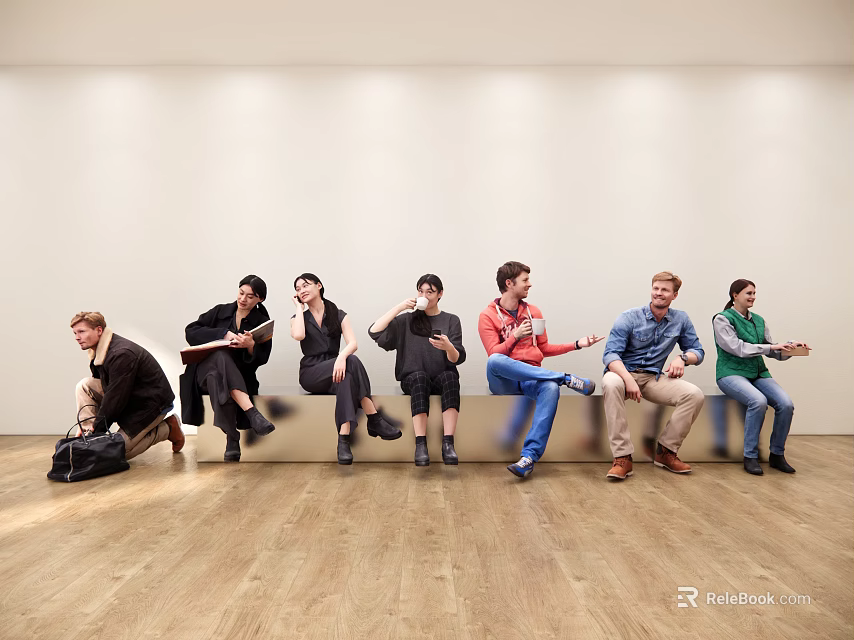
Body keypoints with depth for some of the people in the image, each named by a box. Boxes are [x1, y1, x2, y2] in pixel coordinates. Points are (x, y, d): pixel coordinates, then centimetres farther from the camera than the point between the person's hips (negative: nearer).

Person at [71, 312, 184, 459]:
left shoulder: (121, 353, -27)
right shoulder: (99, 352, 3)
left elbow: (115, 398, -25)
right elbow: (105, 387, 7)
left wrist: (97, 429, -16)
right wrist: (87, 426, 0)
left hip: (153, 403, -9)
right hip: (129, 398, 9)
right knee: (84, 386, -4)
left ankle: (168, 429, 4)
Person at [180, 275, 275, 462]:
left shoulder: (262, 322, 9)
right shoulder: (220, 311, 12)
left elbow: (261, 359, 0)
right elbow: (190, 331, 0)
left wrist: (251, 345, -23)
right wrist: (223, 334, -13)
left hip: (240, 375, 0)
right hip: (206, 368, 0)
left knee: (218, 379, -37)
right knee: (220, 357, -37)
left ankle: (232, 440, -41)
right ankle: (252, 413, -50)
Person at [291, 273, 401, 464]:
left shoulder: (339, 315, 10)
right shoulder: (298, 318, 11)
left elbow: (353, 343, -8)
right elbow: (298, 335, -16)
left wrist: (341, 356, -31)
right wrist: (299, 308, -2)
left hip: (334, 370, 2)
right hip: (310, 373, -2)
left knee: (345, 376, -38)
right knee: (351, 362, -32)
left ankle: (344, 441, -43)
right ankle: (375, 419, -32)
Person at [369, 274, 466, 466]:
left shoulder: (451, 320, 8)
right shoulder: (407, 320, 10)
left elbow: (457, 359, -4)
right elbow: (374, 332, -5)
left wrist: (448, 346, -27)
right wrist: (399, 307, -9)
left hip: (441, 378, 0)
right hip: (413, 379, 0)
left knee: (450, 376, -34)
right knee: (420, 376, -35)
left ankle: (448, 444, -39)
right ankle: (420, 445, -39)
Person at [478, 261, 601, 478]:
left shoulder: (533, 311, 17)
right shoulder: (488, 316, 3)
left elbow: (544, 348, 21)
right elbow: (494, 355, -6)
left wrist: (577, 344, 14)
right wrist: (515, 336, -19)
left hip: (532, 378, 3)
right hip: (504, 381, -2)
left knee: (551, 388, -34)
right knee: (494, 362, -38)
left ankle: (529, 456, -41)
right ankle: (566, 379, -28)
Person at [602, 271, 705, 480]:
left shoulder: (681, 319, 7)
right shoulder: (629, 317, -6)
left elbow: (697, 351, 13)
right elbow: (610, 354, -14)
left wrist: (682, 358, -12)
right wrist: (628, 379, -32)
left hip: (654, 378, 4)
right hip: (624, 372, -3)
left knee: (695, 395, -22)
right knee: (610, 384, -40)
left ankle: (666, 451, -4)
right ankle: (622, 457, -34)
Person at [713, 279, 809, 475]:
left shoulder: (758, 320, 16)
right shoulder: (722, 319, -2)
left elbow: (774, 352, 14)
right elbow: (737, 348, -13)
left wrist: (791, 346, -5)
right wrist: (771, 347, -16)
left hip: (758, 373, 6)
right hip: (732, 373, -5)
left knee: (786, 404, -21)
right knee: (758, 401, -33)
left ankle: (777, 455, -2)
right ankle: (750, 457, -18)